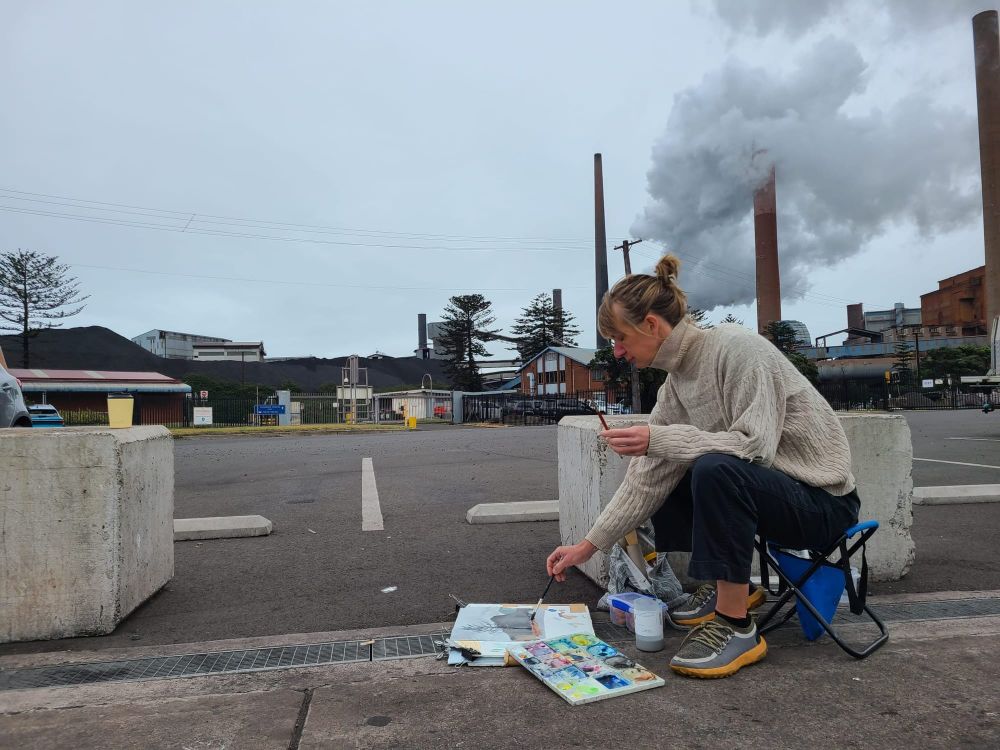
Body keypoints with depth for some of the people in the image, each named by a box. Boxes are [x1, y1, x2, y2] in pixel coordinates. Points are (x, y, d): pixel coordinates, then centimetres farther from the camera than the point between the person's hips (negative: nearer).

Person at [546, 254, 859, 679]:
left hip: (823, 500, -8)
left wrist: (660, 439, -30)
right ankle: (728, 586, 15)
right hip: (770, 491, 9)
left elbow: (755, 446, -28)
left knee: (716, 469, -34)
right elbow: (649, 476, 3)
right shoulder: (676, 380, 2)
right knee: (662, 475, 10)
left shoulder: (736, 347, -20)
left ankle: (736, 626, -19)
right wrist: (589, 544, 1)